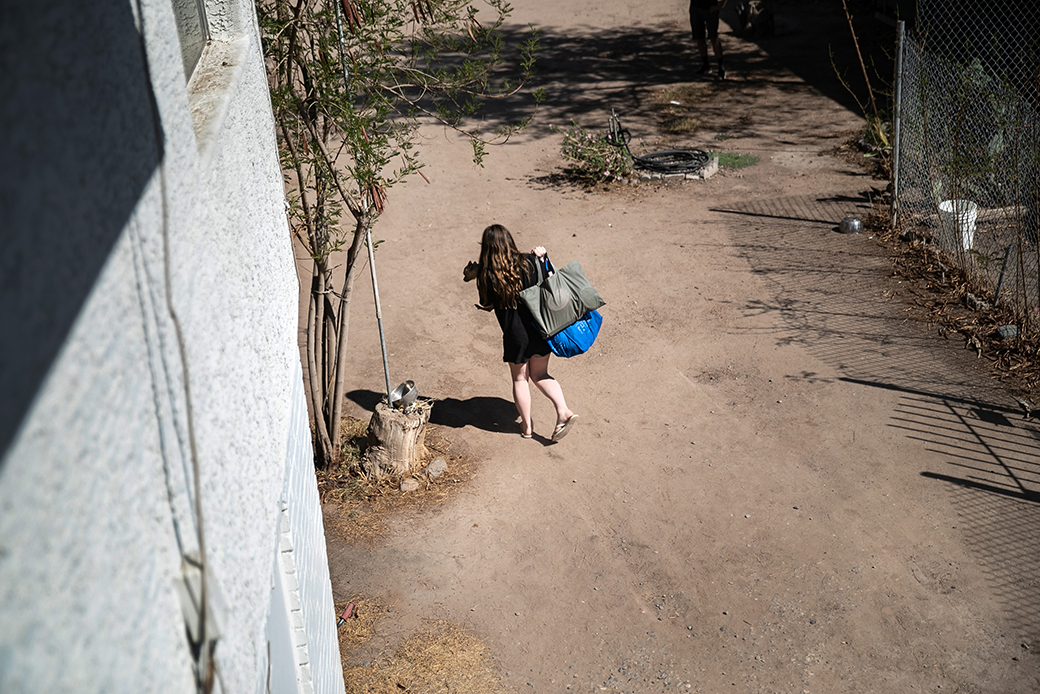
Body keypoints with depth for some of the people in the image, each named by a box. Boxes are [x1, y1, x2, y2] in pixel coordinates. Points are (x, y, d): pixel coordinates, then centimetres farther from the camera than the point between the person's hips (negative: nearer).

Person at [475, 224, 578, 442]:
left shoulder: (487, 275, -15)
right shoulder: (528, 262, -10)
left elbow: (487, 305, -1)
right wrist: (540, 256, 10)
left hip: (516, 334, -3)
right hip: (540, 328, 3)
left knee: (520, 379, 19)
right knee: (540, 375, 21)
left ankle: (527, 426, 31)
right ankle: (564, 411, 3)